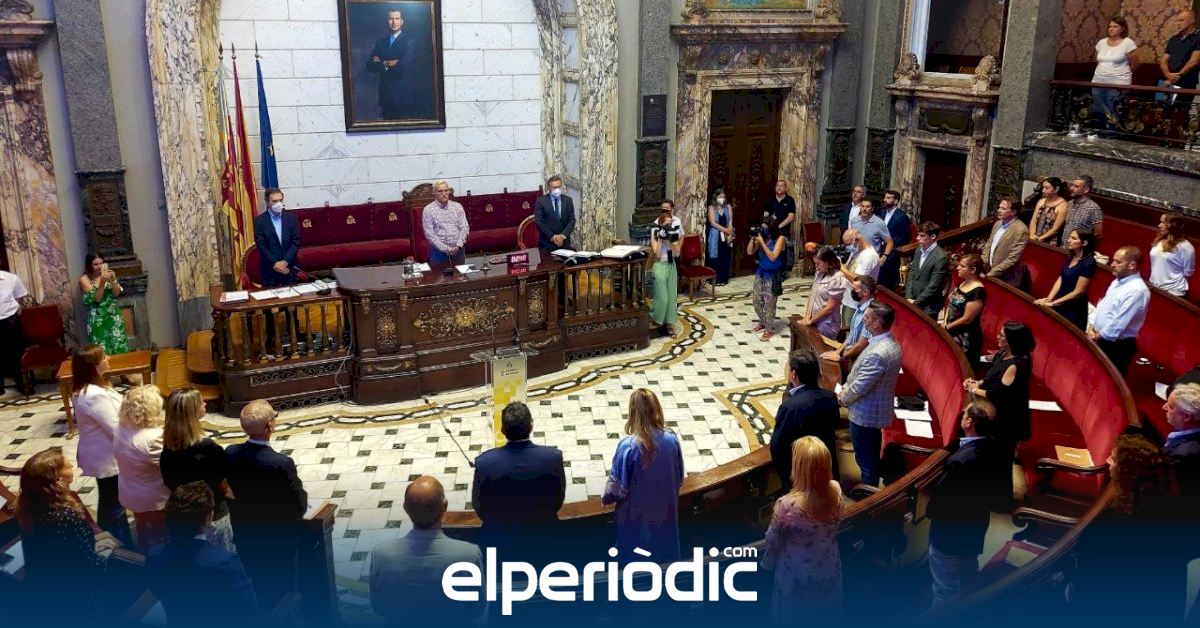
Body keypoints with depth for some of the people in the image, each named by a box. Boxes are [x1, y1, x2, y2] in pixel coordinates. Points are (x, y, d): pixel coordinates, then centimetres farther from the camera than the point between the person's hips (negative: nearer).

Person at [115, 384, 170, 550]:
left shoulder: (122, 429, -9)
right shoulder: (153, 439, -34)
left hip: (131, 495, 7)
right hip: (154, 500, -7)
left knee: (145, 538, 27)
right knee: (158, 540, 14)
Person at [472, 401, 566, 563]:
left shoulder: (484, 462, -25)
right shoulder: (553, 457, -24)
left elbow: (478, 506, -8)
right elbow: (558, 499, -7)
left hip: (499, 538, 0)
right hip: (542, 535, 0)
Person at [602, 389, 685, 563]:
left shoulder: (628, 446, -26)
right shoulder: (672, 441, -14)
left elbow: (617, 486, -16)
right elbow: (679, 479, 0)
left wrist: (606, 498, 6)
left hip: (636, 516, -3)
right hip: (665, 512, 3)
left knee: (634, 559, 18)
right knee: (664, 556, 24)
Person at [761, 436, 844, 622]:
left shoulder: (786, 505, -36)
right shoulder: (836, 491, -22)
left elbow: (773, 542, -15)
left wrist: (767, 564, 5)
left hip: (799, 579, -4)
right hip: (829, 572, 4)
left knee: (794, 619, 24)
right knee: (824, 616, 30)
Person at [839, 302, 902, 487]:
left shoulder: (878, 354, -33)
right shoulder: (890, 343, -1)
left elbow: (860, 387, -25)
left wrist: (842, 399, -8)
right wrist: (846, 387, 4)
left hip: (865, 413, -9)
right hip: (877, 408, 9)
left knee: (865, 457, 10)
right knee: (872, 452, 26)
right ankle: (872, 484, 43)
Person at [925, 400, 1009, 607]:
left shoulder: (961, 461, -35)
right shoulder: (998, 450, -10)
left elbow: (939, 498, -25)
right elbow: (1001, 492, 4)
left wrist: (930, 512, -5)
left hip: (950, 534, -8)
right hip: (977, 527, 8)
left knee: (945, 590, 11)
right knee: (968, 582, 29)